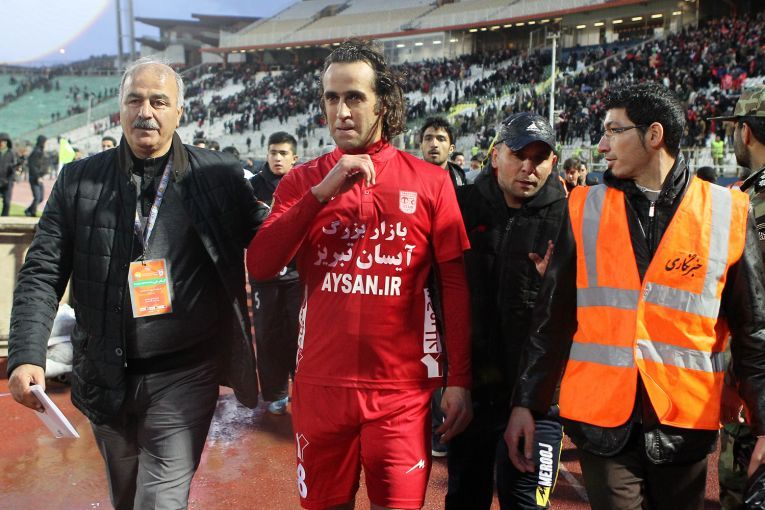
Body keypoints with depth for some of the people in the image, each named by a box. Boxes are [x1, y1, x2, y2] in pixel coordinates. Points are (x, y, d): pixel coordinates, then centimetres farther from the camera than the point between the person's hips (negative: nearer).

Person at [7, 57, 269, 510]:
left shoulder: (219, 176, -4)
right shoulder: (80, 180, 0)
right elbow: (42, 273, -2)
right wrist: (27, 356, -14)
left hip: (185, 376, -3)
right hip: (106, 378, 3)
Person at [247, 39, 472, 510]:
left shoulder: (429, 181, -1)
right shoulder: (302, 180, 3)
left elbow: (455, 283, -1)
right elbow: (260, 267, -8)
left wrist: (460, 380, -3)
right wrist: (323, 190, -16)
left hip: (402, 385, -2)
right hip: (321, 382, 2)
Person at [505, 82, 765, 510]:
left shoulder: (728, 213, -1)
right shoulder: (586, 208, 2)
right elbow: (552, 317, 4)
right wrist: (527, 403, 2)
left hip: (686, 425, 0)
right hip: (601, 419, 0)